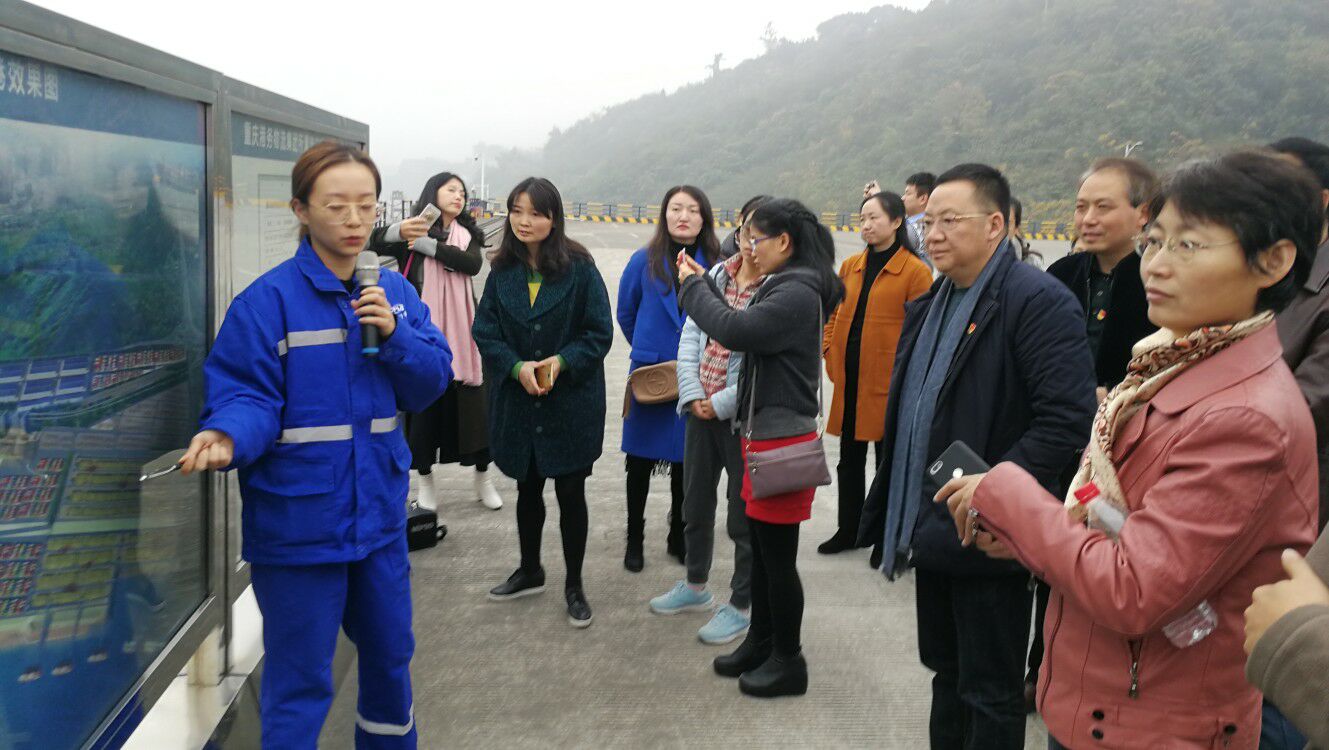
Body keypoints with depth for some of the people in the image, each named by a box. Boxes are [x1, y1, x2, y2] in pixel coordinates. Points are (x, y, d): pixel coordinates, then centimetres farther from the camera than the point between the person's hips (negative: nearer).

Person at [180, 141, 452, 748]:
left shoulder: (393, 291, 4)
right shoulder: (268, 301, -13)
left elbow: (431, 382, 1)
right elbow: (247, 396, -15)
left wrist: (395, 334, -16)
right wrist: (228, 436, -35)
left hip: (379, 511, 6)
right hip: (300, 520, -5)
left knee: (389, 657, 23)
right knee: (300, 684, 4)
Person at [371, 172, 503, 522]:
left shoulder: (467, 234, 12)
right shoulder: (412, 229, 4)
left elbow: (472, 263, -10)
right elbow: (375, 242, -16)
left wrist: (426, 244, -16)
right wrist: (398, 230, -37)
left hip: (460, 332, 2)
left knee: (471, 401, 4)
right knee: (424, 401, 2)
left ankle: (482, 477, 16)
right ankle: (424, 478, 17)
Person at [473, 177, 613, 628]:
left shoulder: (579, 268, -11)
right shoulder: (503, 270, -1)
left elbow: (600, 333, -8)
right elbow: (484, 332, 0)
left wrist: (561, 361, -22)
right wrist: (517, 367, -16)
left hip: (572, 401, -3)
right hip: (518, 401, 4)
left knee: (570, 493, 5)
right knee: (527, 488, 19)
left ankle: (574, 585, 23)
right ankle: (530, 572, 39)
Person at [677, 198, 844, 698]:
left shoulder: (798, 293, -18)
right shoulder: (784, 286, 13)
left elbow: (735, 330, -28)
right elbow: (742, 330, 13)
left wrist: (694, 287, -12)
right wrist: (703, 283, 5)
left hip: (783, 438, -10)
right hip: (765, 432, 10)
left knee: (778, 554, 2)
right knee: (762, 547, 18)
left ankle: (788, 661, 15)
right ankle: (761, 641, 32)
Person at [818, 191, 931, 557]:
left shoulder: (915, 271, -8)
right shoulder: (850, 266, 10)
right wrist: (829, 352, 4)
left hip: (888, 380, -5)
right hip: (849, 378, 6)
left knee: (887, 459, 7)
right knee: (849, 458, 14)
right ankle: (848, 530, 27)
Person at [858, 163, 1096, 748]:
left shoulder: (1038, 301, -15)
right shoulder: (928, 307, 12)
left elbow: (1068, 419, -23)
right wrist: (896, 517, 12)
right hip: (934, 531, 8)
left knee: (990, 695, 6)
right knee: (948, 678, 21)